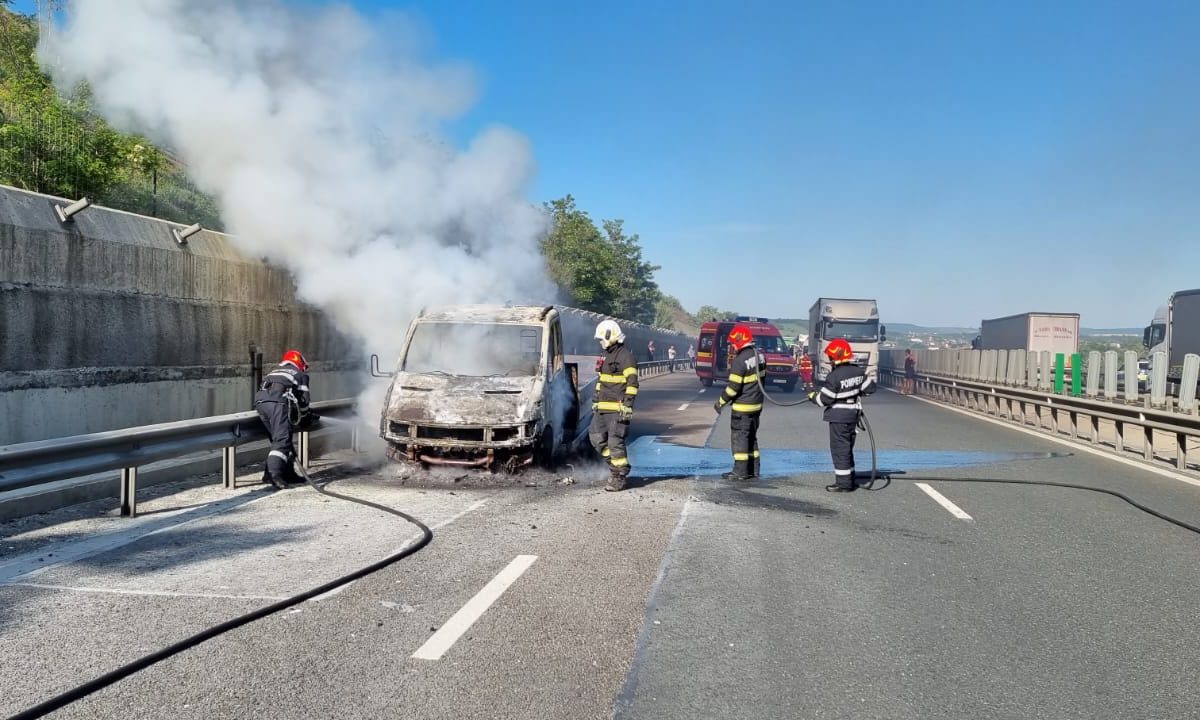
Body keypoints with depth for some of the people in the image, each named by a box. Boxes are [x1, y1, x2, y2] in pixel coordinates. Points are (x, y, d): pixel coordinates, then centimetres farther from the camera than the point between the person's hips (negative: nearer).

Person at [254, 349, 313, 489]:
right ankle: (274, 472, -29)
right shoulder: (301, 374, 23)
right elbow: (304, 399, 14)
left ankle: (288, 474, 15)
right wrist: (304, 417, 32)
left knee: (278, 438, 13)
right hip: (278, 401, -6)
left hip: (260, 400, 6)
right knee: (282, 440, -12)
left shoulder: (274, 371, 39)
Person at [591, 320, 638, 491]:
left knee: (615, 442, -8)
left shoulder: (625, 356, -11)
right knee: (596, 437, 9)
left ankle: (619, 477, 1)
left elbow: (632, 383, -16)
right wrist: (595, 402, 24)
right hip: (603, 408, 9)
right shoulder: (607, 356, 19)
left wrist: (627, 406, -21)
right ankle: (614, 464, 24)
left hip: (617, 409, -9)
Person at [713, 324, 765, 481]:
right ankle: (753, 470, 21)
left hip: (743, 406, -9)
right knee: (751, 436, 16)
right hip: (757, 404, 9)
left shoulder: (739, 360, -22)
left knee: (739, 437, 0)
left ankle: (740, 471, 2)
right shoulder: (759, 355, 5)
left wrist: (721, 402, -8)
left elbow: (733, 386, -20)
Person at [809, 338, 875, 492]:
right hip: (853, 415, 8)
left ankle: (843, 483, 0)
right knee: (848, 448, 17)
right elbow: (870, 388, 9)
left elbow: (825, 400, -16)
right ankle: (850, 481, 24)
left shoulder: (834, 377, -20)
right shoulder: (858, 371, 2)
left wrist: (813, 396, 3)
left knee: (839, 448, -1)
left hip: (838, 417, -8)